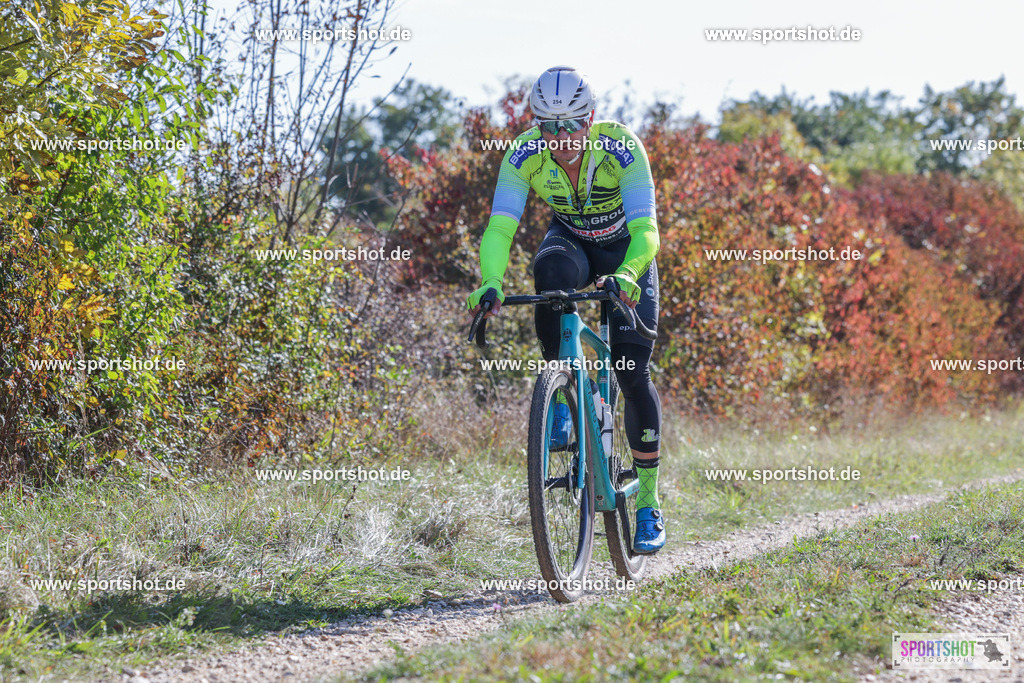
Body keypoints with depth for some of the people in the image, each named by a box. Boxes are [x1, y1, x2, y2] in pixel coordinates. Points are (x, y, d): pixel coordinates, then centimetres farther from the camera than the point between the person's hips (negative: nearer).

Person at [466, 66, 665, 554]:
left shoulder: (621, 148, -33)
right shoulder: (525, 154, -26)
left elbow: (645, 229, -41)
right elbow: (500, 227, -32)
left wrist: (626, 276, -61)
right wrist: (490, 283, -51)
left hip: (625, 252, -1)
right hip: (570, 242, 2)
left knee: (633, 374, -9)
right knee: (550, 267, -38)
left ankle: (648, 504, 6)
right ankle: (560, 398, -24)